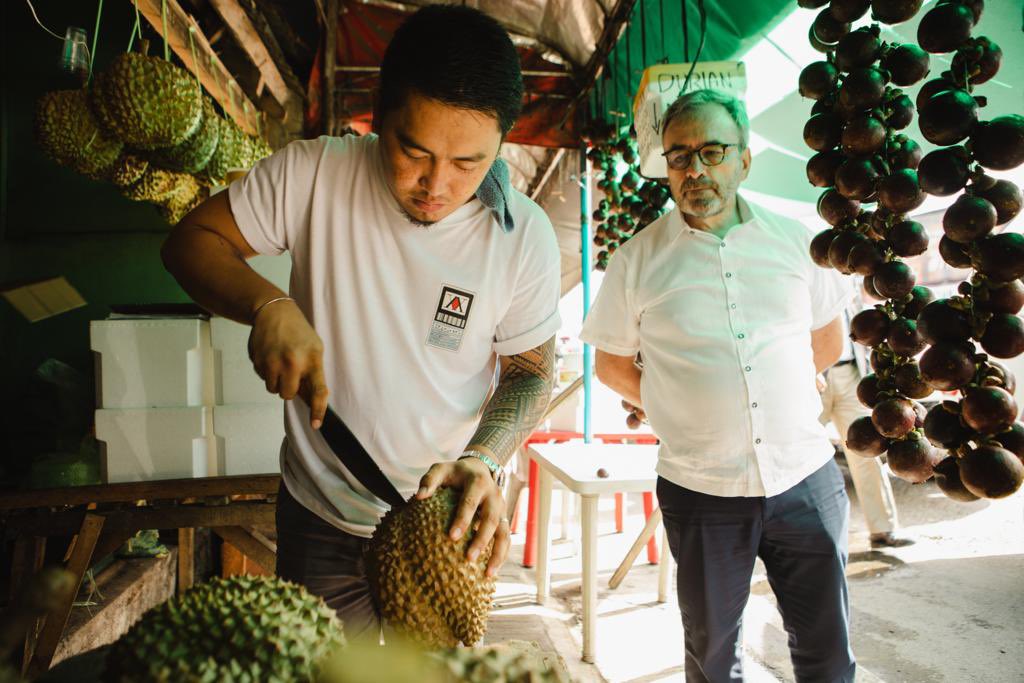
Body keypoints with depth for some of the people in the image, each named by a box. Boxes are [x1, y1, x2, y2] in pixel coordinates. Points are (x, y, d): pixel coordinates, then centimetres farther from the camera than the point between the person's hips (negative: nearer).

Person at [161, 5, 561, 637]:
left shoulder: (525, 236, -14)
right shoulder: (313, 173, -14)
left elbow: (532, 372, -5)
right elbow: (192, 240, -5)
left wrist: (482, 460, -23)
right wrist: (270, 306, -25)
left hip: (445, 516, 0)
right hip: (319, 514, 1)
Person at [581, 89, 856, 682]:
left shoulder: (795, 240, 3)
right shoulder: (638, 260, -4)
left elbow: (829, 339, 16)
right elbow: (612, 364, 5)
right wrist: (675, 409, 2)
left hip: (806, 479, 2)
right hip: (702, 491, -1)